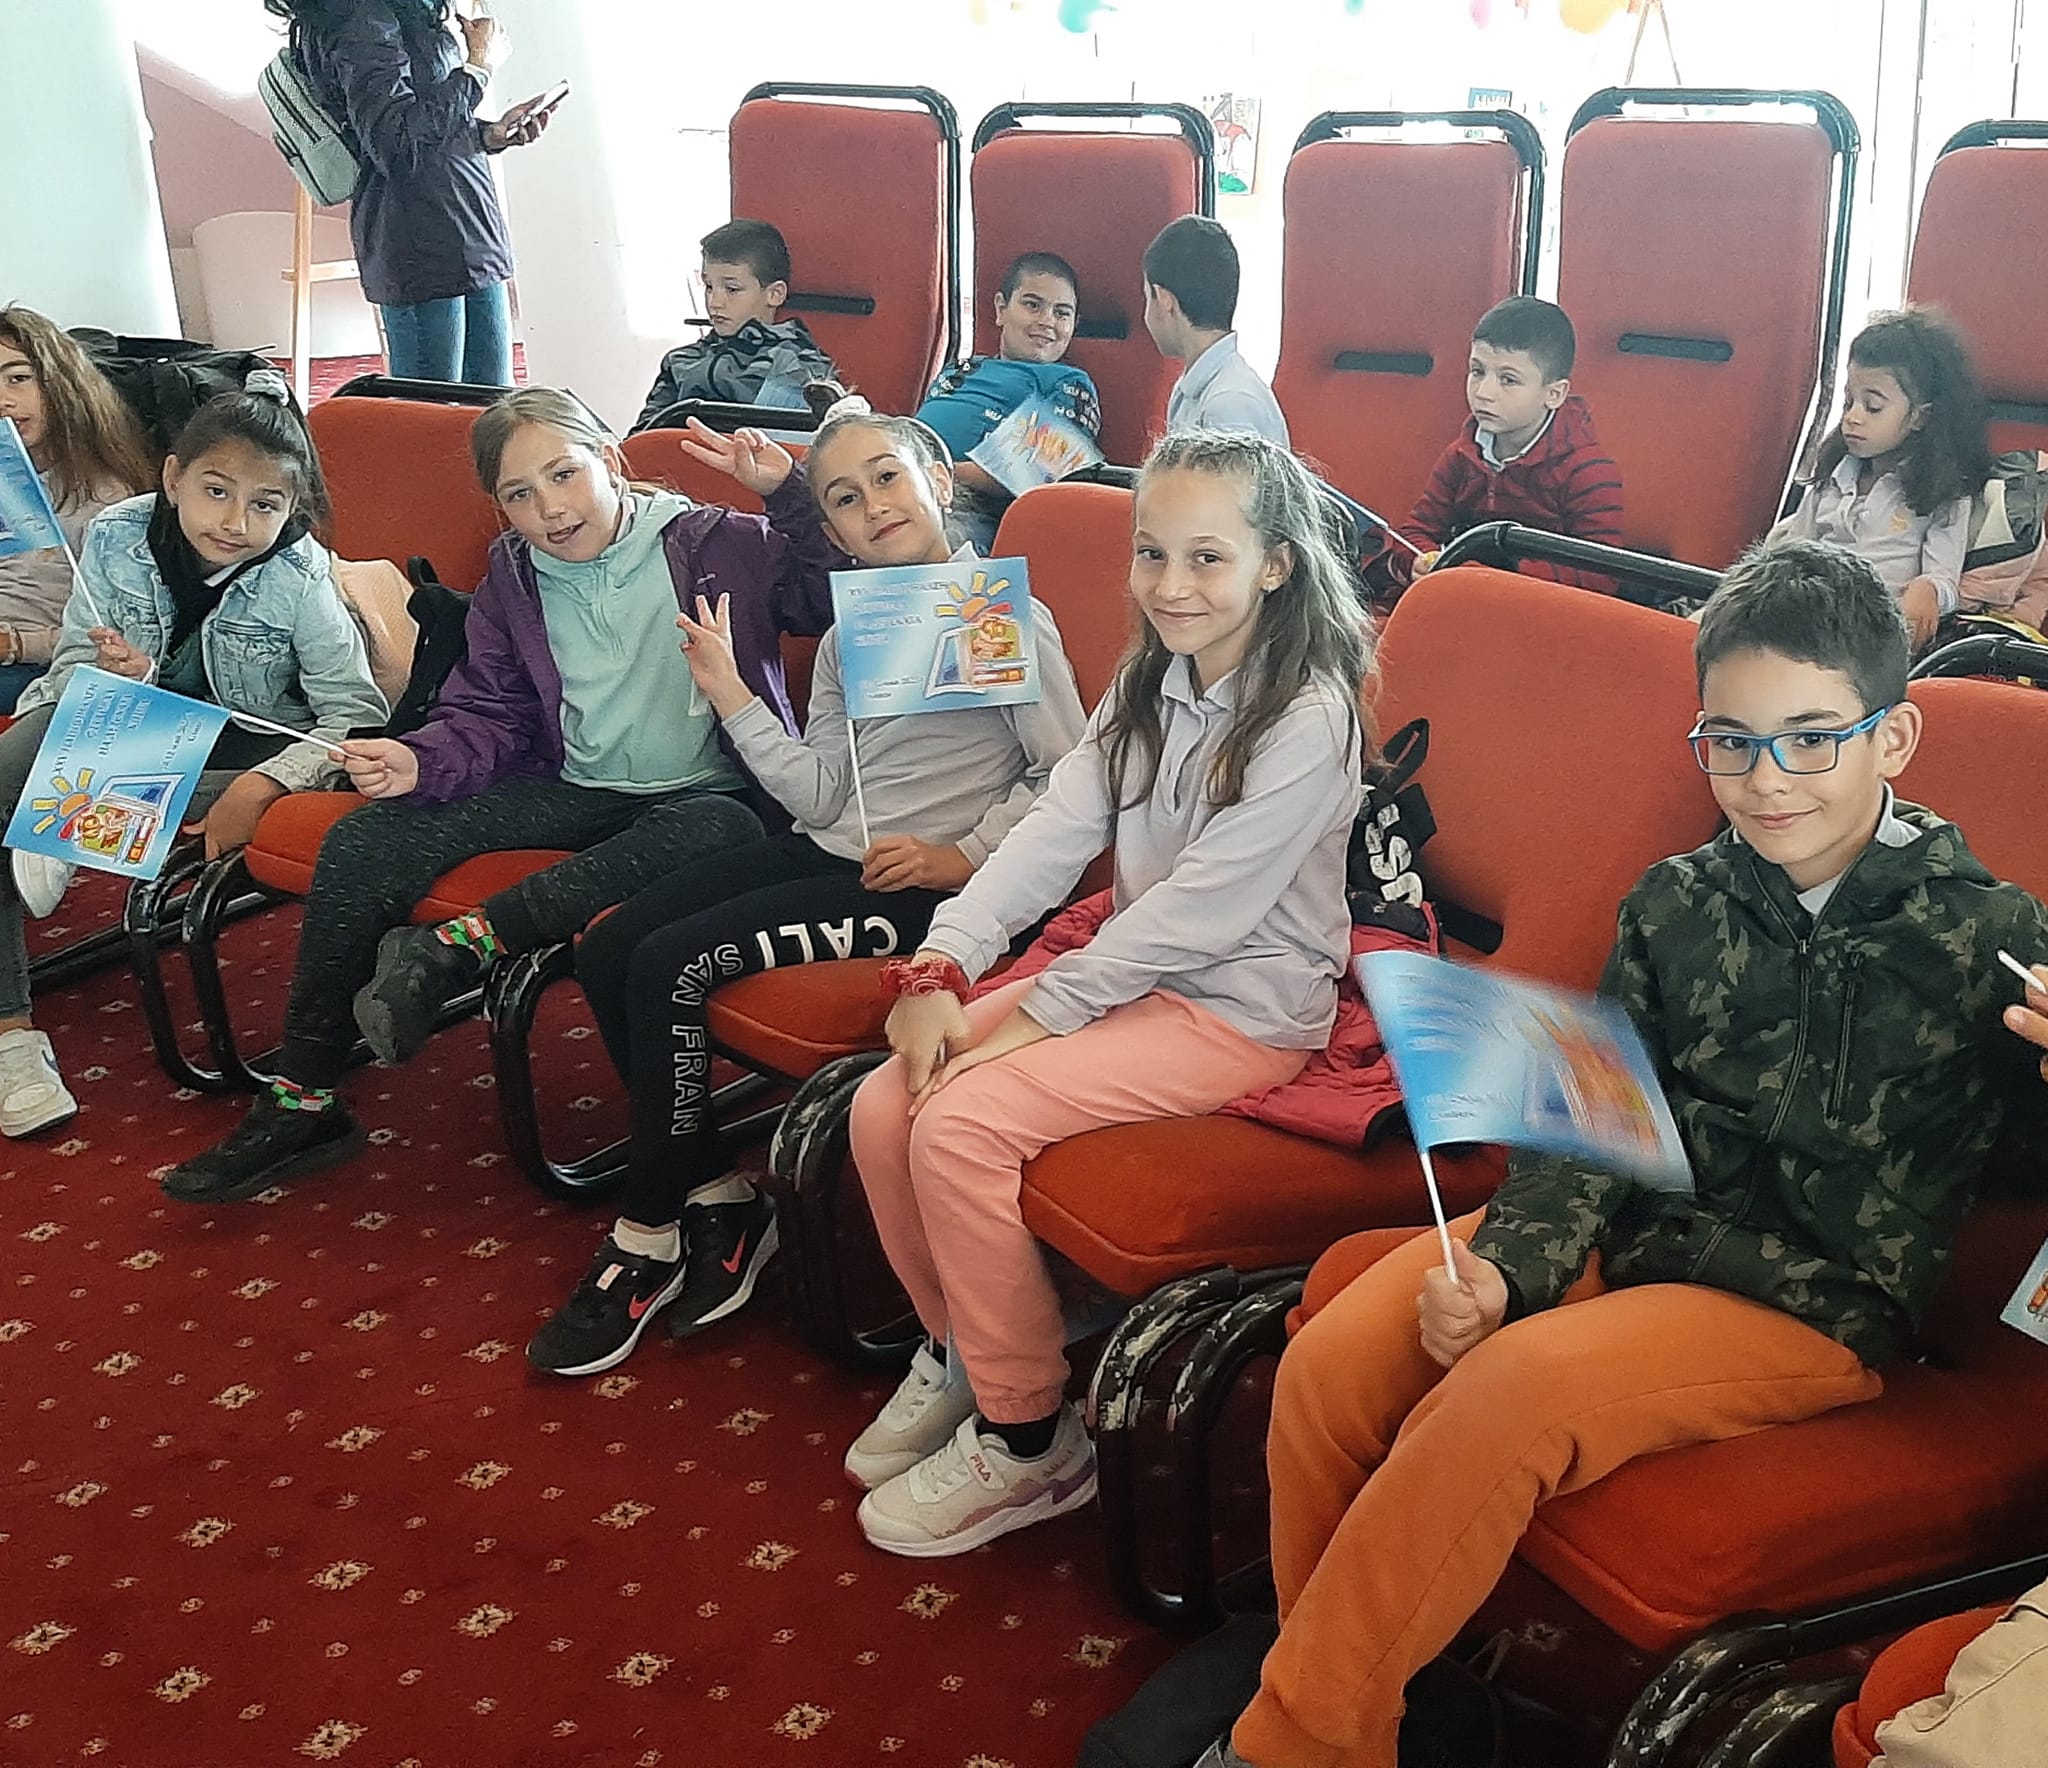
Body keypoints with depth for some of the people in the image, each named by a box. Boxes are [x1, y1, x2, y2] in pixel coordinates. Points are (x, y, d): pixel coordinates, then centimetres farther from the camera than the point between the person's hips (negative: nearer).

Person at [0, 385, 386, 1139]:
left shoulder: (300, 577, -23)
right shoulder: (114, 537, -16)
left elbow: (356, 713, -26)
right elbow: (69, 670, -10)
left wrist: (260, 786, -41)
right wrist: (109, 676, -36)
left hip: (237, 740, -2)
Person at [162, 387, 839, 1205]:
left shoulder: (719, 543, -5)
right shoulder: (512, 579, 9)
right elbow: (489, 717, 10)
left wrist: (790, 490, -22)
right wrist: (420, 762, -11)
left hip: (704, 795, -4)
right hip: (575, 793, 4)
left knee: (720, 832, -42)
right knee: (362, 844, -11)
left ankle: (458, 943, -35)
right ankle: (302, 1102, -4)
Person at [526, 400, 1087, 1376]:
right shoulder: (848, 629, 16)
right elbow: (821, 793, 8)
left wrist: (966, 856, -15)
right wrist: (732, 698, -2)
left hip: (917, 885, -8)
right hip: (823, 851, 8)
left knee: (670, 966, -20)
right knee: (606, 953, -8)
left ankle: (649, 1238, -2)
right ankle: (721, 1196, 3)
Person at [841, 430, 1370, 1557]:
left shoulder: (1309, 721, -18)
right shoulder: (1147, 683, 7)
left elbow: (1198, 905, -22)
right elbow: (1057, 829, -2)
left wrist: (1036, 1014, -20)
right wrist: (942, 965, -15)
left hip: (1241, 1010, -8)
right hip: (1132, 967, 8)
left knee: (962, 1126, -23)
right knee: (883, 1109, -8)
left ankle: (1027, 1440, -5)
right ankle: (954, 1351, 16)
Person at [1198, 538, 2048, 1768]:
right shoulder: (1676, 904, 7)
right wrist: (1505, 1266, -15)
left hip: (1814, 1307, -4)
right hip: (1632, 1237, 5)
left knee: (1507, 1392, -30)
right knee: (1331, 1363, -18)